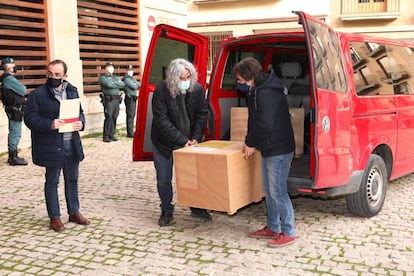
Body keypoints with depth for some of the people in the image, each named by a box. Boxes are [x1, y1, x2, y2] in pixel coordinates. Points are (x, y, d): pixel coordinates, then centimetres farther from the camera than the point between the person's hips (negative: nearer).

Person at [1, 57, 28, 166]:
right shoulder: (9, 79, -17)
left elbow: (18, 92, 15)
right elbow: (23, 91, -17)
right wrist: (23, 87, 2)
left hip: (13, 109, 11)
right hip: (15, 110, -11)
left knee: (13, 133, 16)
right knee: (16, 133, -7)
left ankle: (12, 156, 24)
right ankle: (13, 158, -4)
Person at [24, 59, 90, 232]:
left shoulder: (72, 91, 7)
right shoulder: (37, 94, -9)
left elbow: (80, 112, 15)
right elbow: (29, 118, -11)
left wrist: (80, 123, -8)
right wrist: (49, 124, -26)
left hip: (72, 144, 5)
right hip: (51, 146, -5)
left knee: (72, 179, 16)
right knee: (52, 182, 7)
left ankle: (74, 213, 31)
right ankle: (54, 217, 20)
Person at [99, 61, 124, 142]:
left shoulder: (115, 77, 22)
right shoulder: (103, 77, 2)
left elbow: (122, 84, 6)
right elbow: (108, 84, -16)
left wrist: (113, 83, -6)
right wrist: (117, 84, -1)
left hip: (117, 99, 6)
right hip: (108, 100, -6)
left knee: (114, 118, 6)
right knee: (108, 118, -8)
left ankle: (112, 135, 12)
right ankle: (106, 136, -3)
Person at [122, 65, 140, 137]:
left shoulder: (131, 78, 19)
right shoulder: (126, 79, -11)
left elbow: (139, 84, 12)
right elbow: (134, 86, -18)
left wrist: (136, 83, -7)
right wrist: (136, 83, 2)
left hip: (133, 98, 10)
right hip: (130, 98, -10)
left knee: (132, 115, 13)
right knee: (130, 116, -9)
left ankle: (131, 131, 20)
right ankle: (130, 133, -8)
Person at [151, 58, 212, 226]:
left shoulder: (197, 89, -11)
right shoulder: (161, 91, -20)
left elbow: (201, 115, -3)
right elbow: (161, 120, -22)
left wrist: (195, 138, -14)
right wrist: (182, 140, -25)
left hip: (189, 141, 3)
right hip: (164, 142, -2)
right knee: (163, 179, 4)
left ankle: (196, 208, 27)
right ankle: (166, 211, 22)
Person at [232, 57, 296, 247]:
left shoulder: (266, 94, -21)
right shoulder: (257, 92, 12)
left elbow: (265, 125, -26)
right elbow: (254, 121, 17)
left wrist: (251, 144, -13)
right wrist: (249, 142, 7)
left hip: (279, 149, -11)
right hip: (269, 148, 11)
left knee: (278, 191, -5)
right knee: (268, 190, 16)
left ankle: (288, 233, 7)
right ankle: (272, 228, 28)